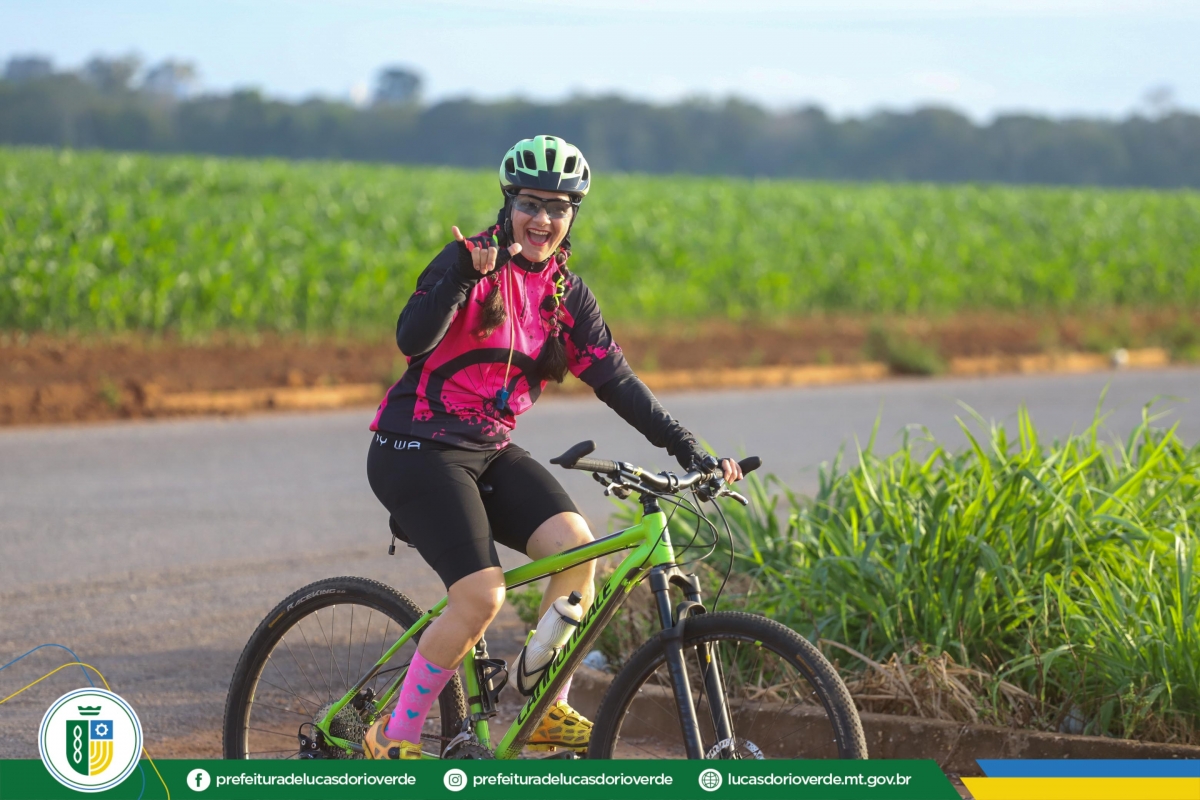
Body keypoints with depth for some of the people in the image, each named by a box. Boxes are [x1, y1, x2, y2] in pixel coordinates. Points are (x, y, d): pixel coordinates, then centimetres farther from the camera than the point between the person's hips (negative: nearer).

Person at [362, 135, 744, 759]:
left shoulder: (565, 292, 8)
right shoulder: (470, 261, -10)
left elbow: (613, 378, 5)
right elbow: (411, 339, -23)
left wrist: (689, 451, -3)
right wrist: (466, 275, -36)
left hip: (489, 452, 6)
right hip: (418, 451, -6)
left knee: (575, 546, -18)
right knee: (481, 596, -20)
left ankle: (549, 711, -4)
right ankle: (393, 738, -4)